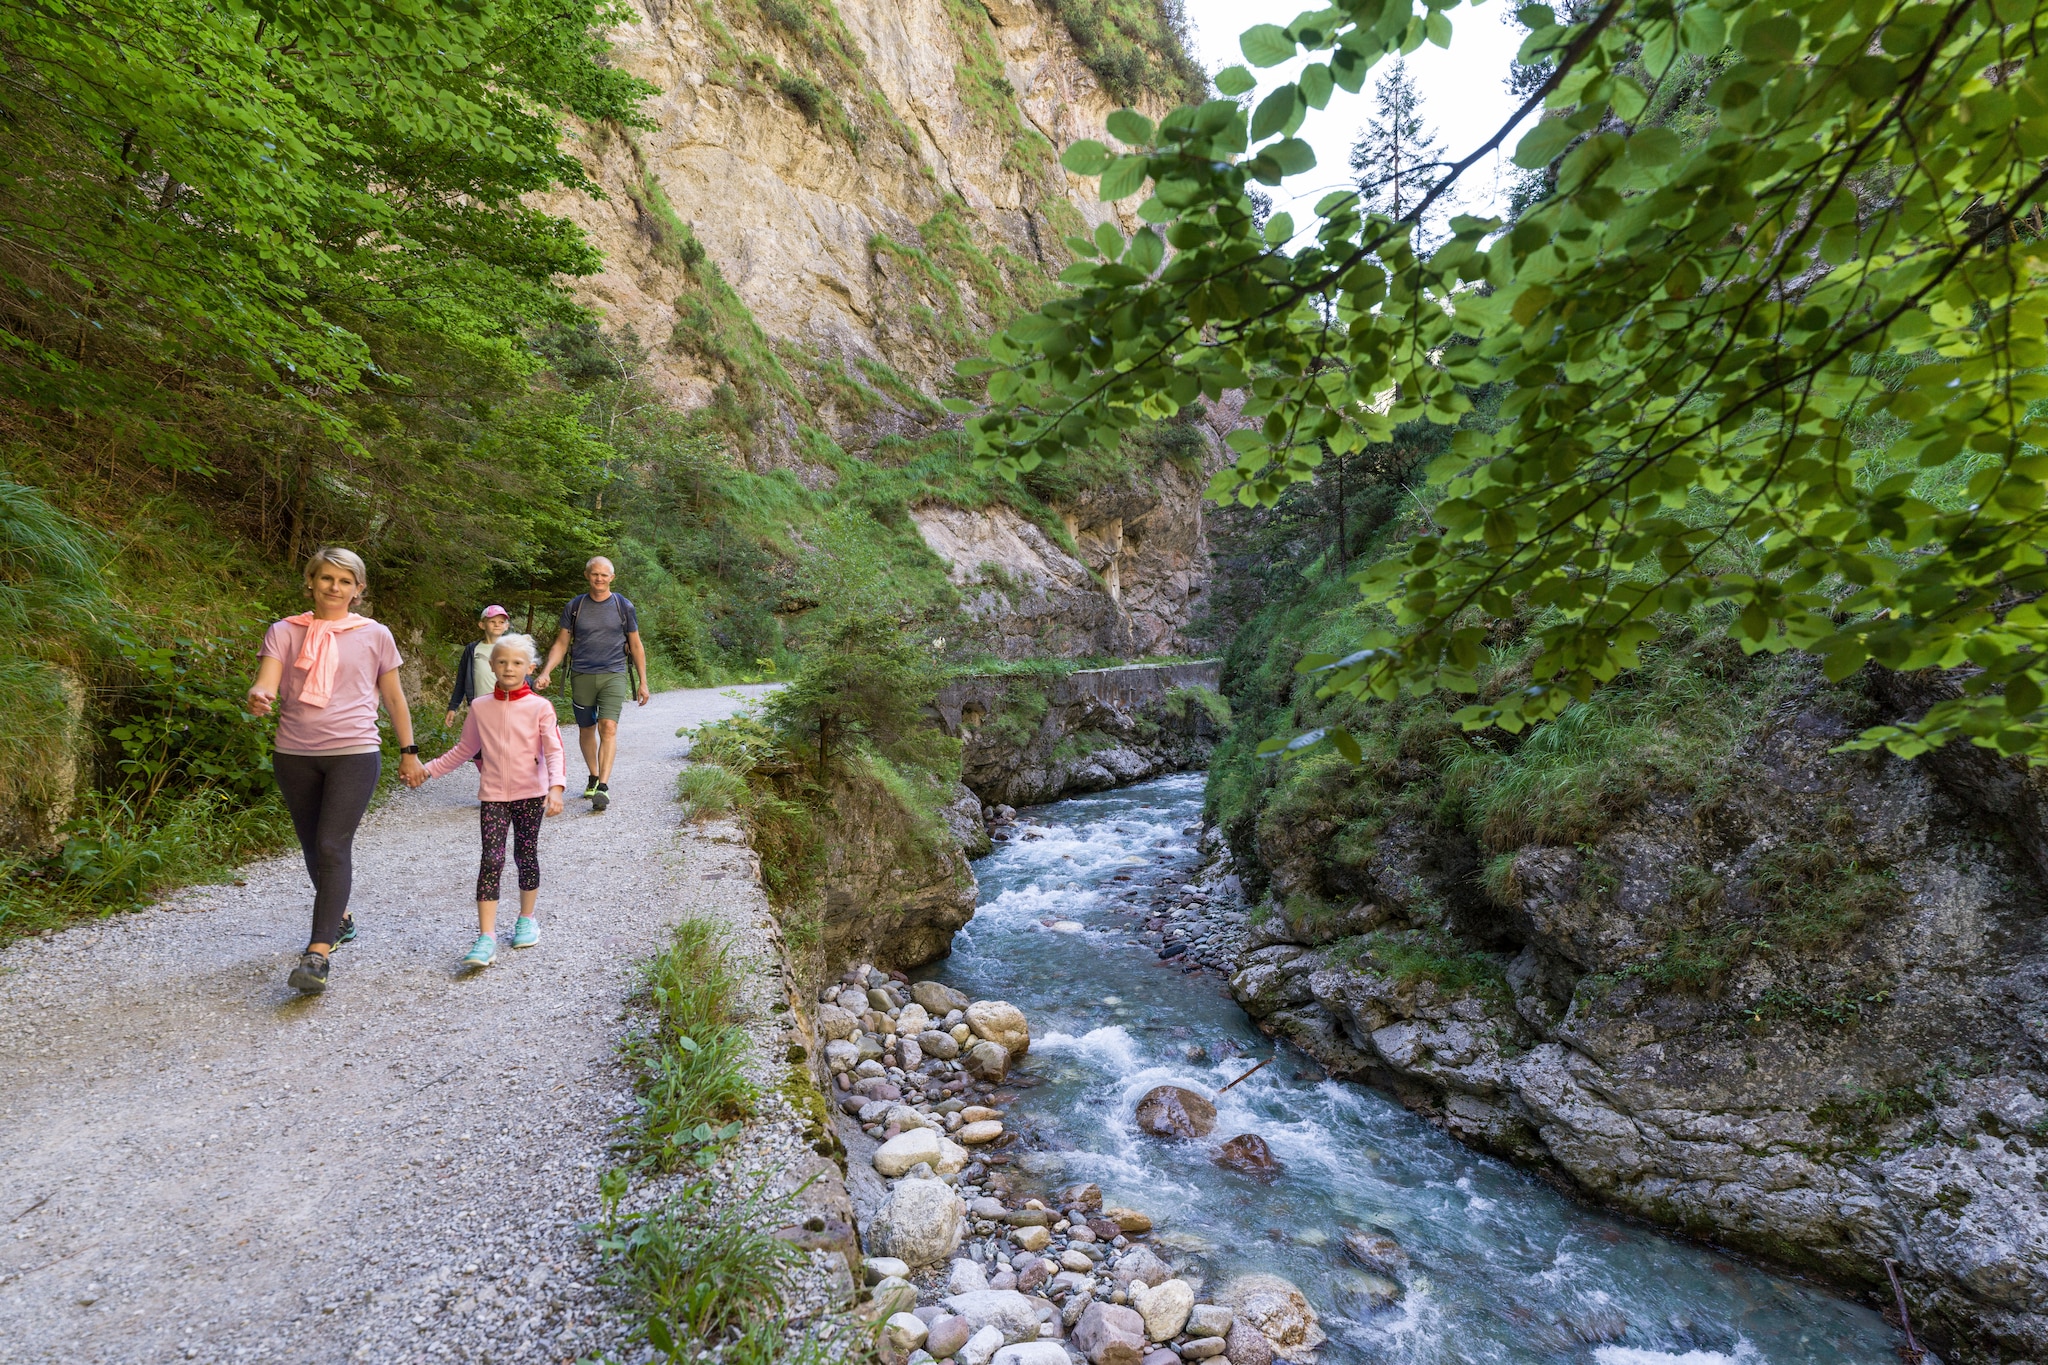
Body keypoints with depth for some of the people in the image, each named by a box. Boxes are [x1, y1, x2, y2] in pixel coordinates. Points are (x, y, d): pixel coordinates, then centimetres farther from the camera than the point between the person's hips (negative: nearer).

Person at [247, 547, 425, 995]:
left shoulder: (375, 635, 3)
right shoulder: (283, 633, 5)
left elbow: (394, 697, 10)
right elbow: (266, 686, -8)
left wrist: (409, 751, 10)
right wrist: (258, 698, -32)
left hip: (354, 754, -3)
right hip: (294, 756, 3)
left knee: (333, 846, -13)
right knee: (314, 848, 14)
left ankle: (317, 954, -14)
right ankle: (340, 919, 36)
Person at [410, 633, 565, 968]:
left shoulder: (540, 708, -5)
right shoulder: (479, 708, 4)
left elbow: (553, 751, -13)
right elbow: (464, 750, 18)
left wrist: (556, 787, -27)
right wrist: (428, 770, 16)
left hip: (530, 793, -1)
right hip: (493, 794, 1)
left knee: (526, 856, 10)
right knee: (492, 859, -8)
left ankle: (527, 919, 30)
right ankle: (486, 938, -8)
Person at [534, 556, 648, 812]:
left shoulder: (623, 606, 3)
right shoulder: (574, 606, 5)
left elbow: (636, 645, 8)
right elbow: (561, 643, 9)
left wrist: (643, 682, 7)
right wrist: (545, 673, -4)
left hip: (613, 675, -2)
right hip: (581, 676, 2)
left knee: (608, 727, -18)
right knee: (586, 730, 12)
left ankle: (603, 786, -21)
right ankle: (593, 777, 32)